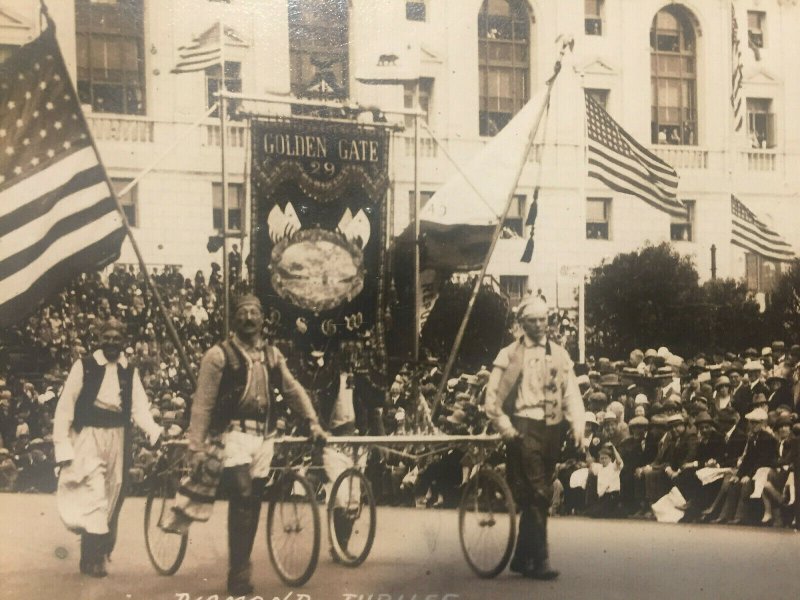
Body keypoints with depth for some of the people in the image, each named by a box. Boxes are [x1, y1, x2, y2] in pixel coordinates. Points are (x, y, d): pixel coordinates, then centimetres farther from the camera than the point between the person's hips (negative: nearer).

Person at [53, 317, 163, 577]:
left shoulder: (130, 371, 6)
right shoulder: (84, 366, -5)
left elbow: (139, 406, -4)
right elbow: (65, 406, -5)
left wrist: (154, 430, -23)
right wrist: (62, 444, -10)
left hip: (118, 437, 4)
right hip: (88, 436, -4)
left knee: (113, 494, 12)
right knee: (95, 493, -14)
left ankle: (101, 550, 28)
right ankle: (94, 556, -8)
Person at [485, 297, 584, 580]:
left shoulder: (559, 355, 13)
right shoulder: (510, 355, 2)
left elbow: (571, 392, 7)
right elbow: (493, 397, -1)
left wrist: (577, 425, -6)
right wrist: (506, 428, -10)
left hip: (552, 429, 5)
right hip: (525, 428, -5)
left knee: (539, 496, 9)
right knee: (536, 495, -12)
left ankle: (522, 558, 19)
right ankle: (539, 560, -11)